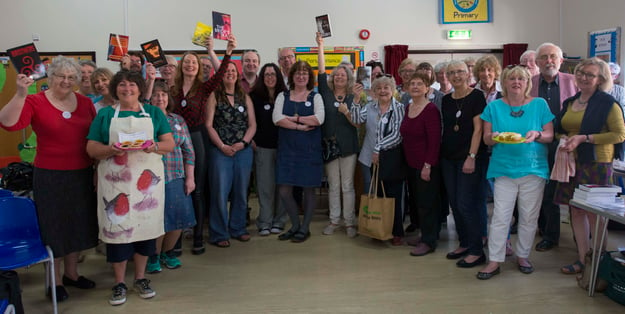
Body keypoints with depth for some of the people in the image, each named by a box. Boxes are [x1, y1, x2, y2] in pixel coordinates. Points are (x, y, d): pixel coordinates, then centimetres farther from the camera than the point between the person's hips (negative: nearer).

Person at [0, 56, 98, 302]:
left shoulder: (85, 103, 4)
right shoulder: (35, 102, -7)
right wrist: (21, 94, -32)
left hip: (82, 175, 4)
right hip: (50, 177, -4)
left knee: (77, 224, 16)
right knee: (53, 227, 7)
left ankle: (71, 273, 35)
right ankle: (55, 281, 24)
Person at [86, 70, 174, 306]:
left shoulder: (154, 113, 10)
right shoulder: (105, 114, 8)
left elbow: (170, 144, 6)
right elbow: (91, 148, 4)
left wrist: (155, 146, -16)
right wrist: (110, 149, -16)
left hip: (147, 180, 1)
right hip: (115, 180, -1)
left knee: (145, 225, 5)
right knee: (117, 227, -1)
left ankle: (140, 278, 22)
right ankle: (120, 282, 14)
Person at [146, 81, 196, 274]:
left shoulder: (178, 121, 11)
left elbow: (188, 151, 10)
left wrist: (190, 178, 6)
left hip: (176, 178, 4)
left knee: (178, 218, 5)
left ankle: (167, 252, 30)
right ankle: (154, 256, 24)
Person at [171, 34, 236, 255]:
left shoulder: (204, 88, 0)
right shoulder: (173, 90, 8)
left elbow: (219, 75, -17)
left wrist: (228, 52, -30)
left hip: (197, 139, -2)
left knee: (198, 190, 3)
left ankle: (198, 238, 12)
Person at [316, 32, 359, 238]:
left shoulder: (353, 98, 3)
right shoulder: (326, 93, 5)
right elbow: (321, 71, -2)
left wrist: (347, 112, -17)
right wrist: (320, 45, -4)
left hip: (347, 146, -1)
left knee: (347, 185, 3)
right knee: (333, 186, 9)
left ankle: (350, 222, 10)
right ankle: (334, 220, 18)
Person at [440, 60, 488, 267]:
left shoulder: (476, 96, -5)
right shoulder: (446, 100, 12)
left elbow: (478, 129, -11)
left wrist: (472, 157, -17)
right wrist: (440, 153, 9)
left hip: (469, 158, -6)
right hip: (448, 158, 6)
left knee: (466, 204, -8)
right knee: (454, 203, 10)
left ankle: (477, 251, 3)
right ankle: (464, 244, 23)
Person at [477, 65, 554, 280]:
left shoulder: (539, 104, 5)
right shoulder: (494, 107, 7)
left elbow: (550, 136, 5)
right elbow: (486, 139, 5)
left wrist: (537, 135, -17)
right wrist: (493, 137, -18)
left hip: (533, 169, 1)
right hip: (504, 168, 0)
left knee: (529, 216, 7)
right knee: (500, 216, -3)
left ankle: (523, 256, 24)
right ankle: (494, 261, 3)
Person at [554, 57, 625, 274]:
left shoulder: (607, 103, -7)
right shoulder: (570, 103, 13)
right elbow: (560, 130, 24)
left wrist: (583, 138, -17)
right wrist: (564, 139, 0)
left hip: (596, 164, -6)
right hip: (572, 162, 6)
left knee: (594, 213, -2)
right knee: (576, 210, 8)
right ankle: (582, 259, 18)